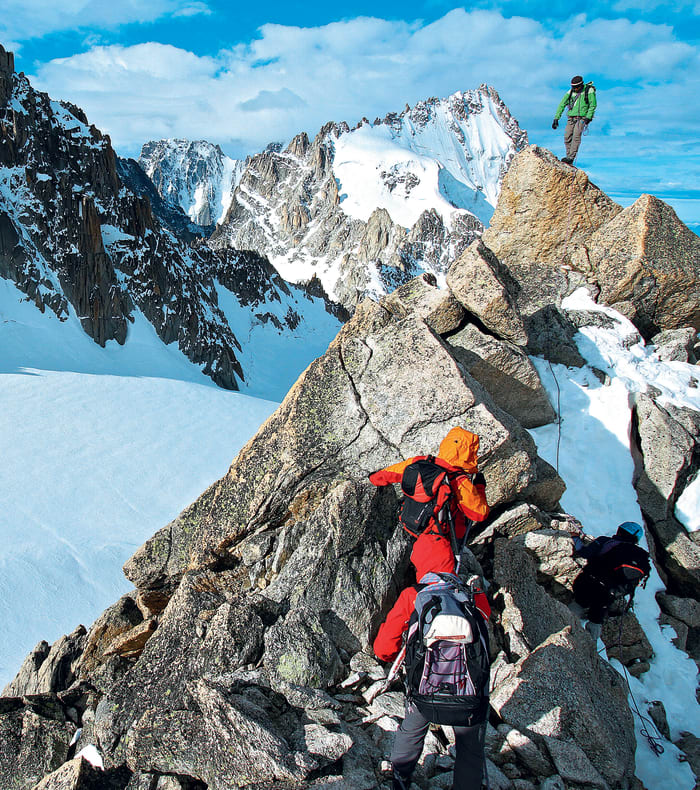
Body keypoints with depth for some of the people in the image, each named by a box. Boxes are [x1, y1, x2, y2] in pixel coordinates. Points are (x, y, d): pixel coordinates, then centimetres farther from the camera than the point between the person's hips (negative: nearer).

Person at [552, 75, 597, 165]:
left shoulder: (589, 91, -3)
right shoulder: (570, 92, 7)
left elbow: (593, 105, -3)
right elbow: (562, 105, 9)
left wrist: (588, 118, -14)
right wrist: (556, 118, 1)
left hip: (582, 118, -4)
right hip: (571, 118, 4)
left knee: (576, 135, -21)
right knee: (567, 137, -7)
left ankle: (571, 158, -25)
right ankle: (569, 156, 5)